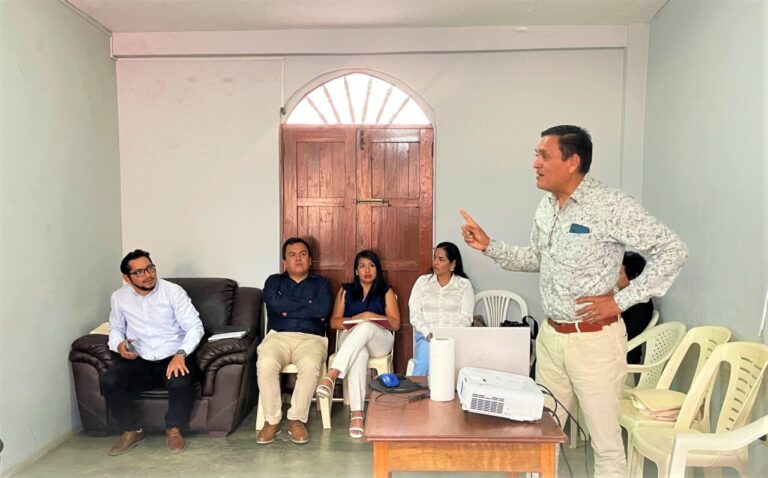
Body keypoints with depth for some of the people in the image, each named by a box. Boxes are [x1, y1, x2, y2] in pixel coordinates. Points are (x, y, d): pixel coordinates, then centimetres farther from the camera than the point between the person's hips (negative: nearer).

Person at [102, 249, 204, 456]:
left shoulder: (173, 291, -9)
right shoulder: (119, 297, 3)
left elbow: (195, 326, -12)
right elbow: (115, 328, 18)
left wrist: (181, 354, -28)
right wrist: (119, 344, -6)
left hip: (172, 357, -3)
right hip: (138, 360, 4)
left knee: (180, 383, -34)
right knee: (108, 381, -24)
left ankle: (174, 430, -5)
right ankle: (132, 431, -1)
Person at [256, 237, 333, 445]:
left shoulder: (321, 283, 16)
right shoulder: (274, 281, 17)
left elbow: (323, 309, -6)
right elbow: (274, 302, -7)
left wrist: (288, 308, -3)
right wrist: (308, 305, -2)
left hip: (311, 338, -1)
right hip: (278, 336, 1)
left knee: (310, 366, -34)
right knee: (266, 364, -32)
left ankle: (297, 419, -15)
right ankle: (272, 420, -14)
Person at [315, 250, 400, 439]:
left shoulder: (386, 291, 13)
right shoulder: (345, 290, 17)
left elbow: (396, 323, 3)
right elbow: (334, 322, 10)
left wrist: (370, 316, -12)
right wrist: (355, 319, -10)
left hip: (379, 341, 0)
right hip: (351, 338, 0)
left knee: (365, 327, -38)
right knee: (359, 353, -39)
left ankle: (332, 375, -46)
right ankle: (356, 413, -44)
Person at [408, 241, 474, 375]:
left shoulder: (464, 285, 10)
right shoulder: (422, 281, 14)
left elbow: (465, 318, 2)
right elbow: (414, 313, 6)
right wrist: (428, 334, -9)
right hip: (427, 337, 1)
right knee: (424, 363, -32)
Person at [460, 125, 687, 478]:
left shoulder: (611, 205, -16)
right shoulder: (546, 206, 7)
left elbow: (672, 251, -14)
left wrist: (620, 301, -16)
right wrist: (489, 246, 7)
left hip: (594, 340, -6)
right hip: (550, 336, 7)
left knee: (605, 440, 8)